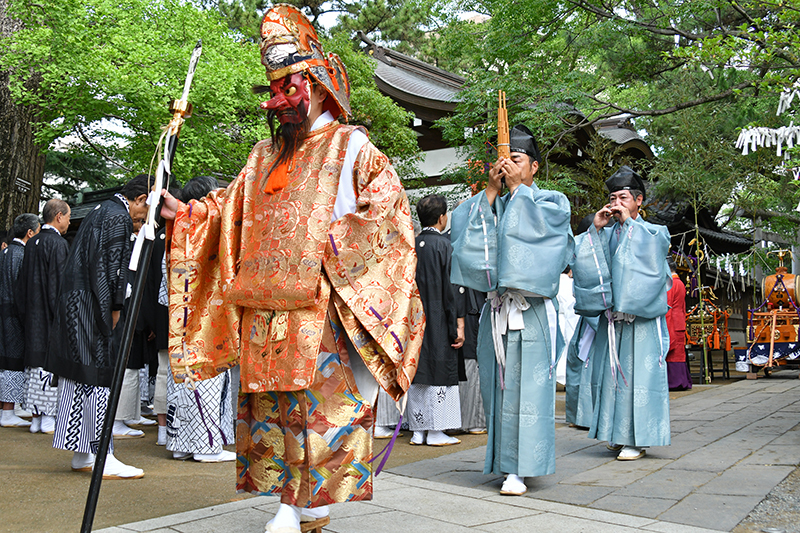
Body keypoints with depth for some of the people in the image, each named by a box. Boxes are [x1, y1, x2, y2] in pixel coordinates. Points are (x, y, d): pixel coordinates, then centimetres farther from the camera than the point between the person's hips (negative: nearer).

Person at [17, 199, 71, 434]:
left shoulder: (32, 243, 11)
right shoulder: (58, 243, -13)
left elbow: (23, 284, 14)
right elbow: (60, 282, -17)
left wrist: (26, 313, 19)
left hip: (33, 316, 8)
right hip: (51, 316, -7)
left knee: (37, 360, 10)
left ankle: (36, 418, 15)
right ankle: (49, 419, -1)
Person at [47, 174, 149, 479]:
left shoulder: (102, 210, 19)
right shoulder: (119, 217, -12)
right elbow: (112, 266, -18)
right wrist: (115, 309, -12)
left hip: (72, 304, 11)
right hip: (92, 308, -11)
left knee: (76, 375, 11)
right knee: (100, 377, -8)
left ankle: (82, 456, 20)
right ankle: (104, 459, -4)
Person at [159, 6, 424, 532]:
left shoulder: (350, 147, 3)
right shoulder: (265, 155, 21)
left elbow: (387, 209, -5)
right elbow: (230, 209, 18)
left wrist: (334, 244, -13)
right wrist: (187, 213, 2)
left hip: (320, 307, -6)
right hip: (264, 311, 6)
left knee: (319, 400, -6)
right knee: (270, 403, 6)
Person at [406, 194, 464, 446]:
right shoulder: (444, 245, -10)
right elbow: (452, 287, -12)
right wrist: (458, 324, -9)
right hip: (438, 321, -5)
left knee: (417, 372, 9)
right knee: (439, 372, 2)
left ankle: (418, 431, 14)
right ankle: (435, 431, 5)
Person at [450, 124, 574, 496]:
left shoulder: (552, 203, 8)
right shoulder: (496, 206, 17)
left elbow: (533, 224, -13)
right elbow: (466, 225, -1)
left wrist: (518, 187, -3)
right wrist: (492, 190, -4)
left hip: (532, 311, -4)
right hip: (497, 309, 4)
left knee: (528, 386, -7)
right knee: (499, 386, 4)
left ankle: (519, 468, -3)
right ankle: (506, 461, 15)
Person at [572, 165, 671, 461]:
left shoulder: (654, 232, 7)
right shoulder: (607, 234, 14)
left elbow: (651, 246, -16)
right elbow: (583, 259, 1)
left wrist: (628, 221, -11)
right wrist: (596, 227, -7)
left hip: (641, 318, -4)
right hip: (611, 318, 4)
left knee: (638, 374, -6)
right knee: (612, 373, 5)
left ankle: (636, 440, -1)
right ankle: (618, 434, 16)